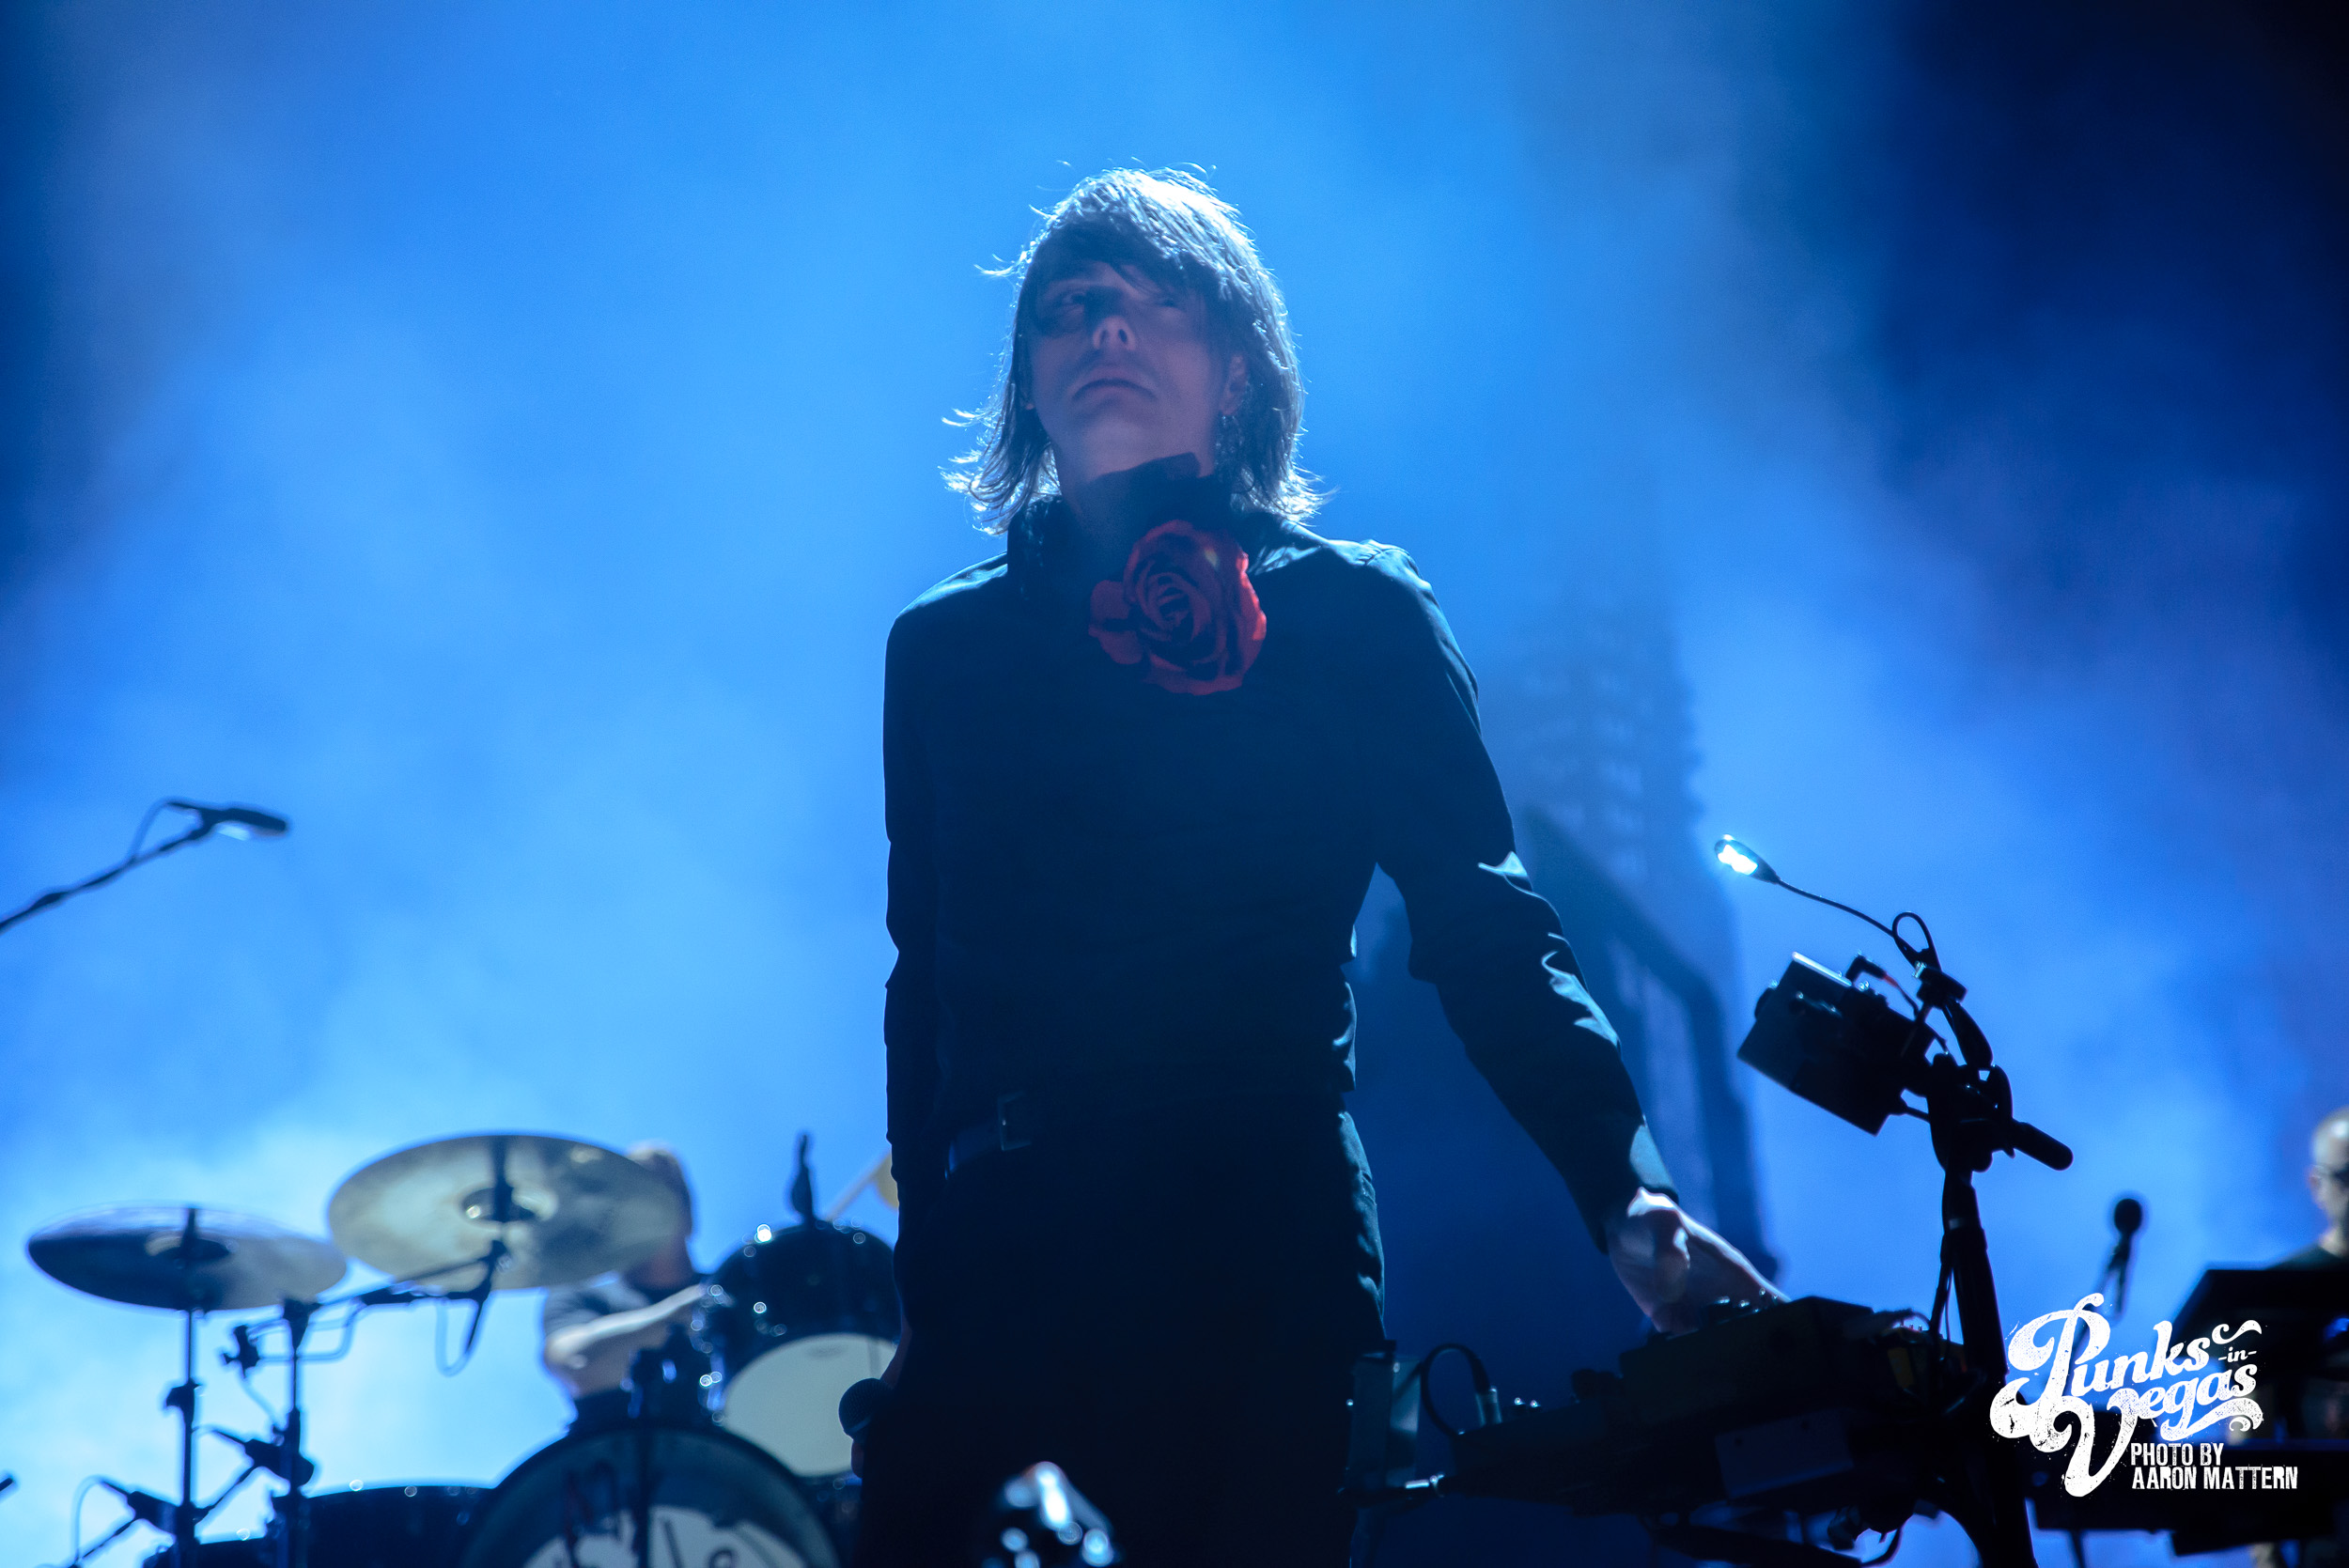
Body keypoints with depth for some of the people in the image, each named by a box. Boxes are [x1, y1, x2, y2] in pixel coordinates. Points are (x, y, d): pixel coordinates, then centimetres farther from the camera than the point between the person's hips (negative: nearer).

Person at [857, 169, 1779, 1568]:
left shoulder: (1355, 615, 5)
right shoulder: (944, 647, 14)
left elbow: (1493, 936, -2)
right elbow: (930, 984, 13)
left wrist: (1627, 1193, -16)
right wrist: (922, 1284, 8)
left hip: (1257, 1280, -2)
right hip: (995, 1274, 3)